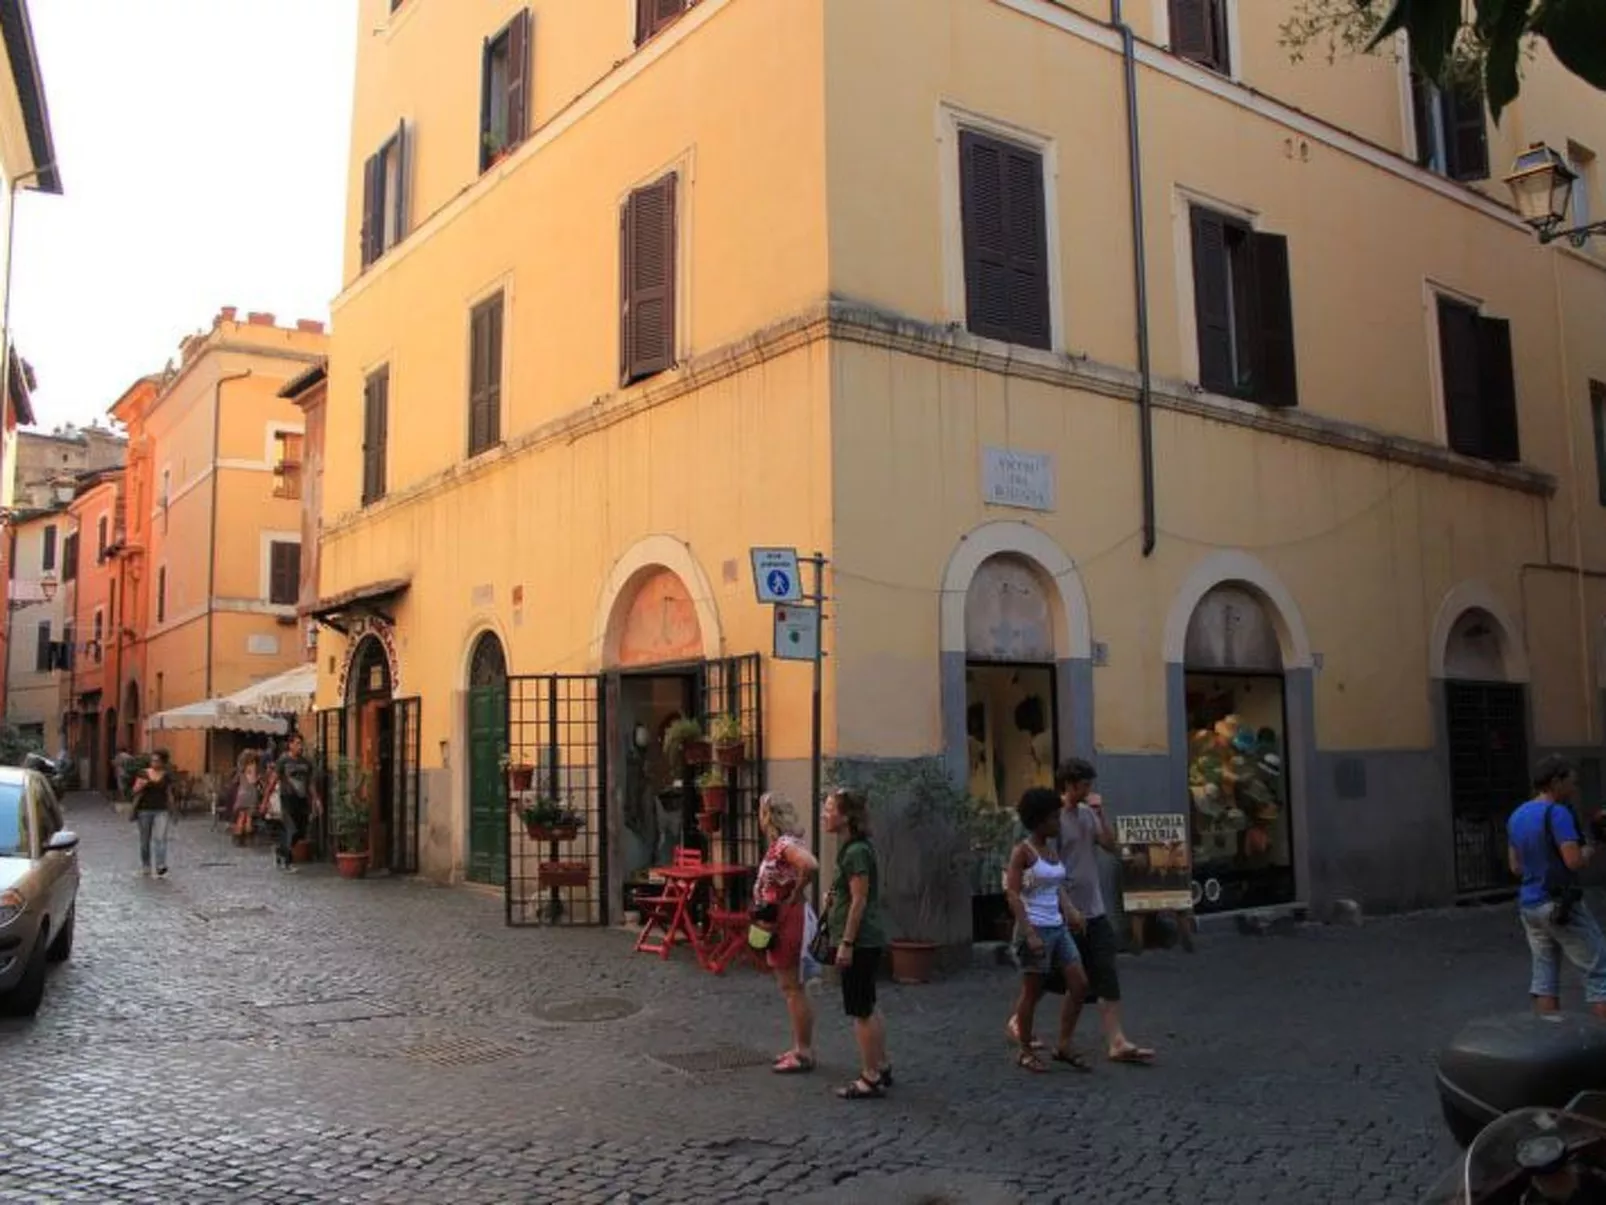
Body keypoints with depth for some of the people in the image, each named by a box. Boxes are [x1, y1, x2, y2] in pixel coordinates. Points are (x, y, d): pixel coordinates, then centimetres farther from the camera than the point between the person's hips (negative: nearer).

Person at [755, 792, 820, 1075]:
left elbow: (810, 866, -36)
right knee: (790, 988, 16)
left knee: (794, 989, -3)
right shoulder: (778, 844, 11)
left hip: (788, 922, -10)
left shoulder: (785, 844, -18)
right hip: (779, 922, 10)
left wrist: (794, 896, -23)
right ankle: (801, 1048, 24)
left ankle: (804, 1054, 5)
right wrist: (763, 915, 5)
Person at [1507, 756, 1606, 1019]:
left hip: (1529, 906, 8)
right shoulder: (1557, 813, -14)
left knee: (1544, 978, 9)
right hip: (1560, 905, -7)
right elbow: (1574, 861, -22)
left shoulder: (1517, 816, 10)